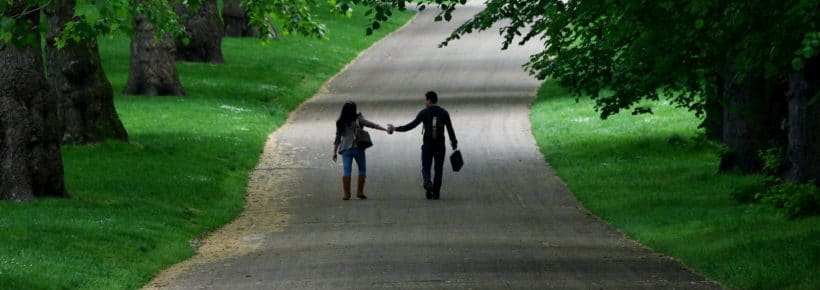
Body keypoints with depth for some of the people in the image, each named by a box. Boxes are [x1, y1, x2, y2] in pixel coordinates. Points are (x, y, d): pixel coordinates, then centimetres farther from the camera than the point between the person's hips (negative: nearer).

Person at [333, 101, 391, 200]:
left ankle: (346, 194, -4)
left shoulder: (340, 122, 5)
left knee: (346, 172, 1)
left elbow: (338, 137, 8)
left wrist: (335, 152, 13)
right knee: (362, 170, 11)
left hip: (346, 149, 3)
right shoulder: (358, 119, -6)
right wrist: (385, 129, -10)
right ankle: (360, 192, 6)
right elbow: (371, 125, -12)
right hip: (358, 148, -3)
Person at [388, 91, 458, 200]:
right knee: (438, 169, 9)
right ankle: (436, 193, 2)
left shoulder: (424, 113, -4)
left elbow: (411, 126, -6)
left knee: (426, 168, 10)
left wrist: (395, 129, 2)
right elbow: (450, 130, 0)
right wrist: (454, 145, 7)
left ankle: (428, 183, -19)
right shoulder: (444, 113, 2)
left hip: (427, 145, -1)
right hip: (440, 146, 1)